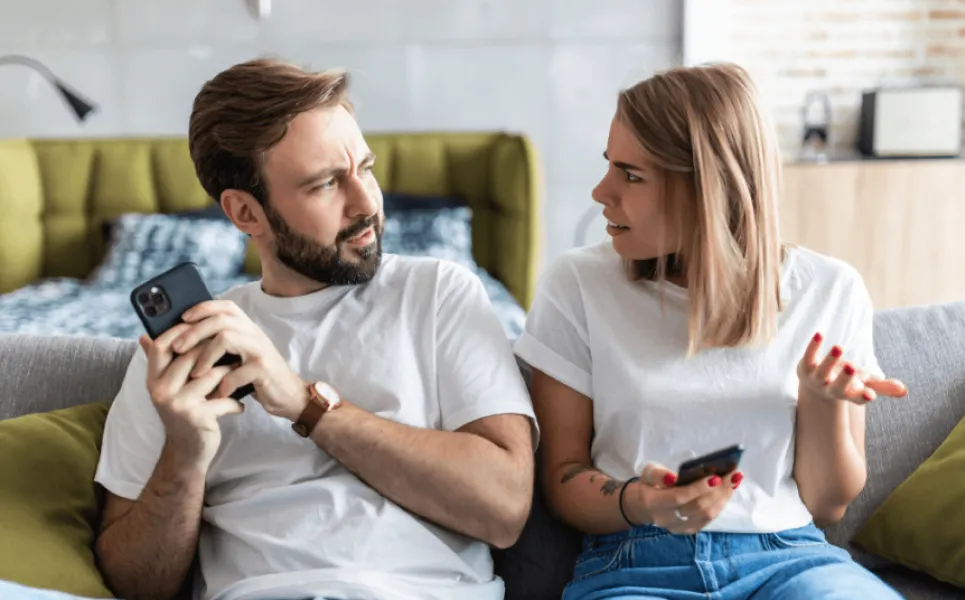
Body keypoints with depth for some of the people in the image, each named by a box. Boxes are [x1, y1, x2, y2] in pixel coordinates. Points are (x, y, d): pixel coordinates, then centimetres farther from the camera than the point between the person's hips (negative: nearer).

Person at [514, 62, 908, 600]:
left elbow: (827, 505, 7)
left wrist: (822, 399, -11)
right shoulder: (578, 284, -1)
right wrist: (635, 503, -17)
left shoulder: (829, 291, 3)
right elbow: (564, 476, 3)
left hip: (789, 557, 1)